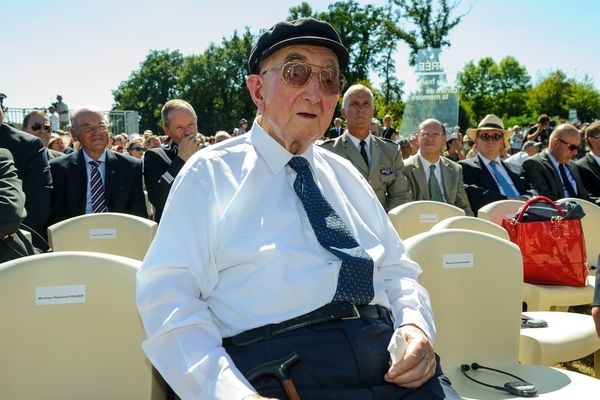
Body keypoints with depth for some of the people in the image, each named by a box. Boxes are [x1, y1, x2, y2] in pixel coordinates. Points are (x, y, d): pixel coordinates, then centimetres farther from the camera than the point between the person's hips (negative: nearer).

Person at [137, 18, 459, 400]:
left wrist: (416, 325, -1)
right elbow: (168, 297, -4)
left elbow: (397, 268, 22)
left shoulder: (346, 175, 22)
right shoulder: (211, 173, 5)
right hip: (278, 366, -4)